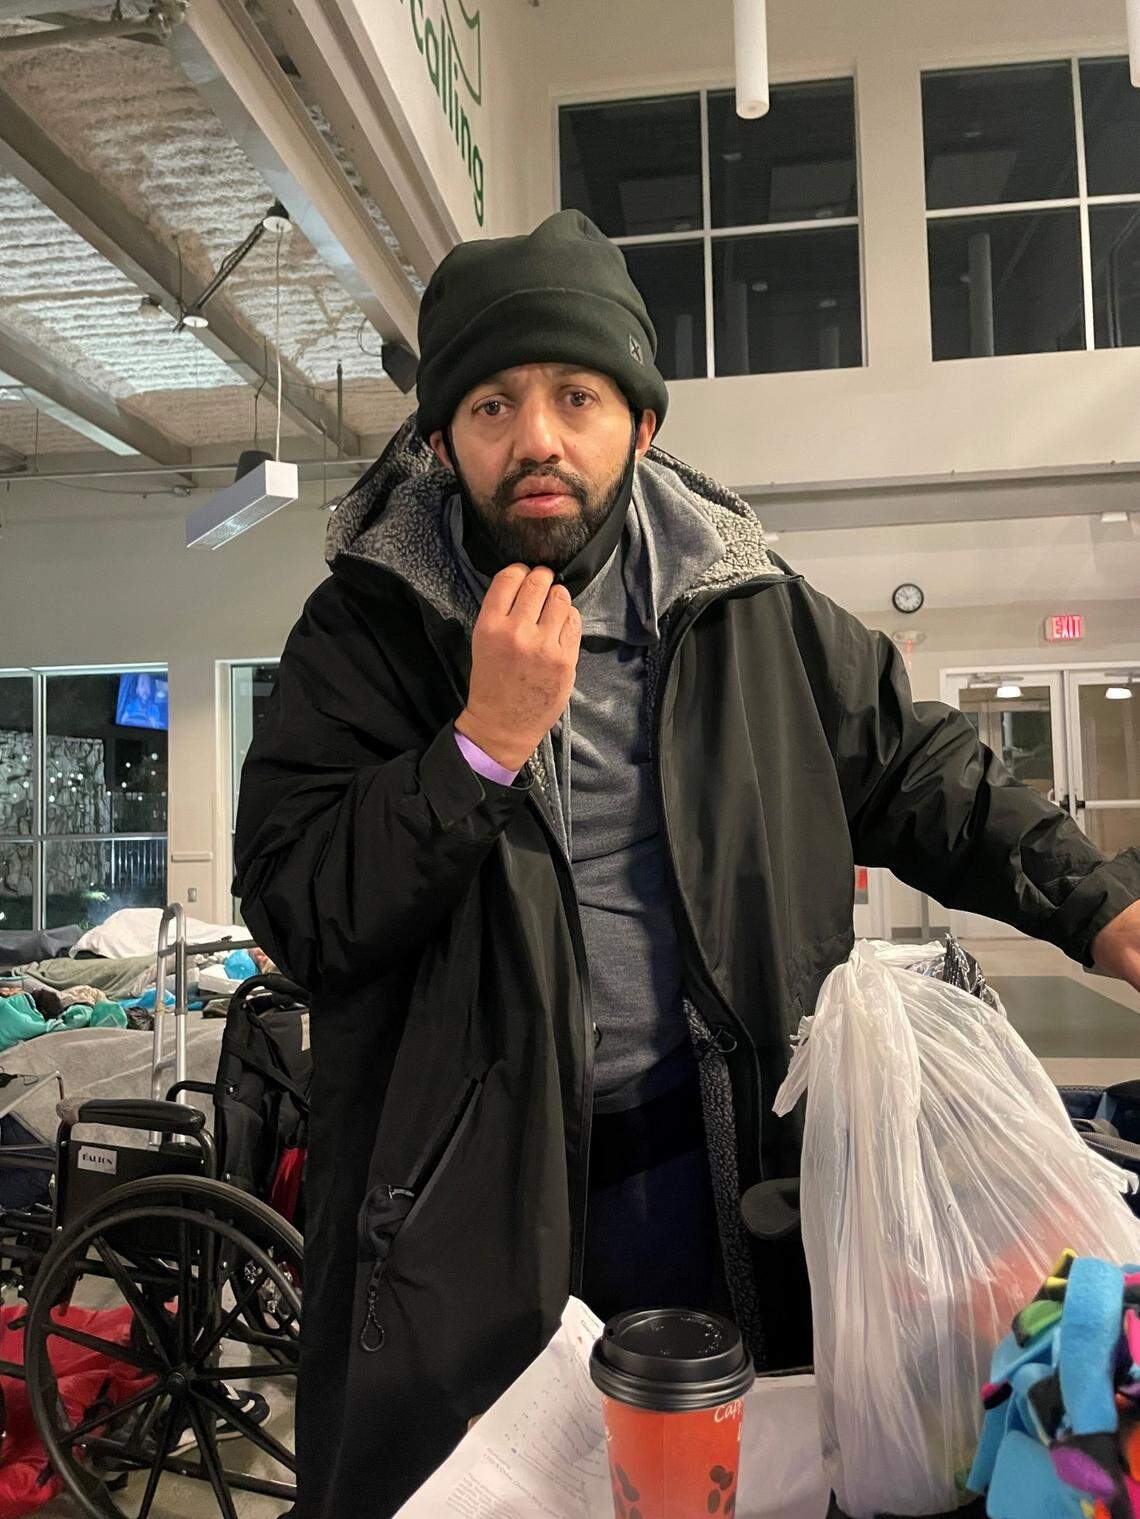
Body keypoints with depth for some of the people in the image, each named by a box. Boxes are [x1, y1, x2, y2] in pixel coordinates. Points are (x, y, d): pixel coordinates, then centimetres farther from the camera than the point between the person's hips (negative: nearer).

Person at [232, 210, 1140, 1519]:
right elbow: (290, 912, -13)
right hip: (458, 1180, -1)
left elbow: (916, 769, 8)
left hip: (710, 1158, 3)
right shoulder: (365, 628, -8)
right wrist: (487, 741, -24)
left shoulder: (745, 608, 0)